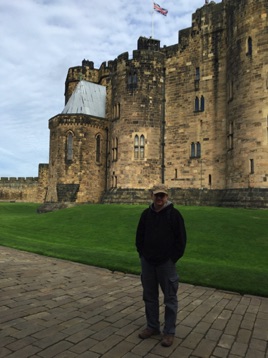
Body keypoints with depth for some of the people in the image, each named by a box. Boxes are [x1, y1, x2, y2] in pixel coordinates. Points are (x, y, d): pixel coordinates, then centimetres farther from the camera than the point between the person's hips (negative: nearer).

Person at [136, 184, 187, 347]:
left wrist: (173, 258, -10)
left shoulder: (174, 214, -8)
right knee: (150, 297, 15)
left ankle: (169, 332, 20)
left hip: (166, 263, -4)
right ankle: (152, 326, 32)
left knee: (170, 298, 6)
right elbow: (139, 236, 12)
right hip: (147, 262, 5)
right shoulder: (146, 214, 5)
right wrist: (142, 254, 5)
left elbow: (181, 239, -8)